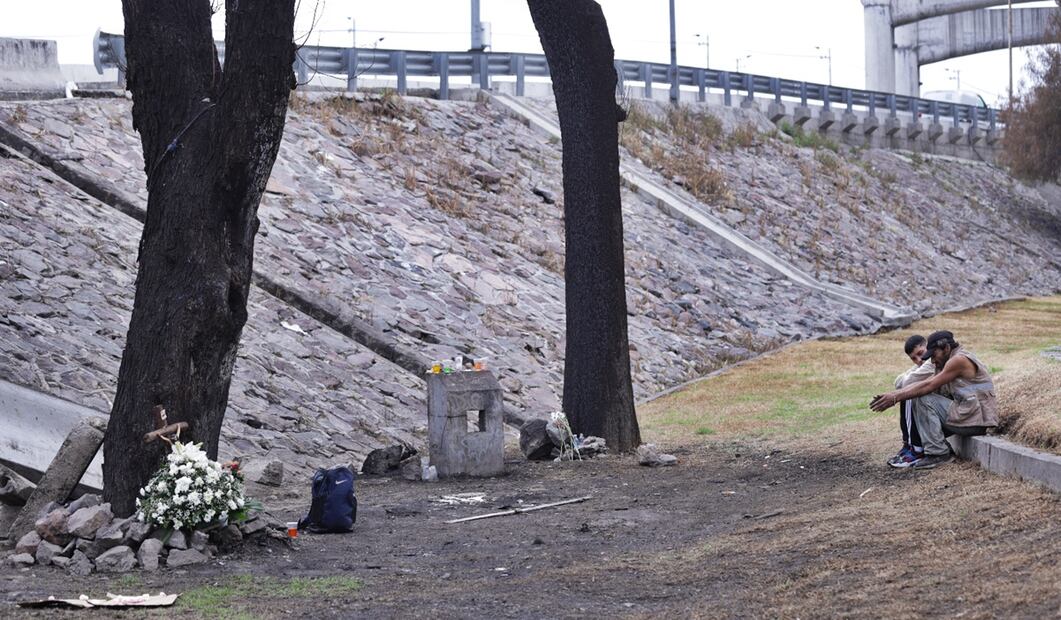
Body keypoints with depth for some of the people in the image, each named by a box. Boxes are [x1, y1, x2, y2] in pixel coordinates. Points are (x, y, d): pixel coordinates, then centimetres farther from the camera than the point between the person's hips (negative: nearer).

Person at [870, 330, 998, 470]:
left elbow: (928, 386, -16)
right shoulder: (952, 361, 17)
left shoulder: (960, 360, -13)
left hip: (975, 419, -10)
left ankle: (938, 453, -12)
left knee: (923, 400, -14)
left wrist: (895, 398, -13)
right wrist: (892, 395, -1)